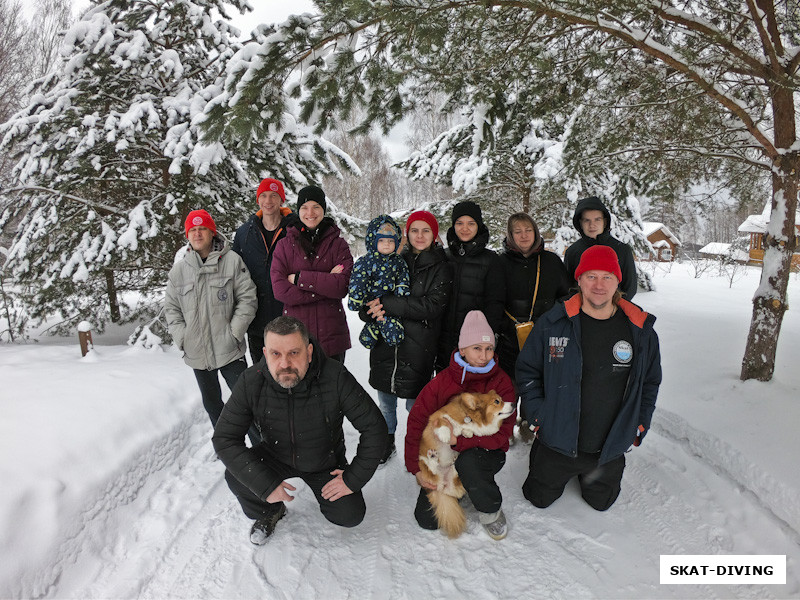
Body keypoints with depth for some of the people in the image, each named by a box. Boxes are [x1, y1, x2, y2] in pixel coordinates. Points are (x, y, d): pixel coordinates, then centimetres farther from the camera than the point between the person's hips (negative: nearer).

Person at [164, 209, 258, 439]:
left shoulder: (232, 260, -6)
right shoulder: (179, 269, 4)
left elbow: (247, 298, -7)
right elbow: (171, 308, 9)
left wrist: (234, 332, -12)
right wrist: (182, 338, -2)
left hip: (229, 350, -4)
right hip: (196, 353, 5)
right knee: (212, 404, 18)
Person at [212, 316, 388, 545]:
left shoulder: (335, 377, -30)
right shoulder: (251, 382, -24)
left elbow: (374, 426, -22)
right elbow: (224, 438, -20)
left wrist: (354, 479, -20)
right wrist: (266, 485, -28)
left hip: (325, 461, -1)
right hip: (276, 456, 1)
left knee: (350, 516, -13)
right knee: (236, 477, -23)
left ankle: (323, 490, 22)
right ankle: (270, 512, 10)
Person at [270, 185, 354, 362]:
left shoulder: (338, 244, 3)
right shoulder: (285, 245, 4)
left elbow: (343, 286, -10)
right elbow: (280, 290, -9)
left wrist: (299, 278, -11)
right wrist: (326, 283, -13)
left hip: (331, 334, 0)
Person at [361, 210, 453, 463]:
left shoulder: (442, 267, -1)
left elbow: (432, 305, -15)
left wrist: (388, 304, -20)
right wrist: (375, 309, -13)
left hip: (418, 346, -4)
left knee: (415, 404, 2)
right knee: (385, 398, 15)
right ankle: (387, 442, 37)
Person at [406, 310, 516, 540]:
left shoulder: (501, 383, -12)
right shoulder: (442, 381, -9)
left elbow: (502, 433, -18)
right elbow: (416, 422, -7)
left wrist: (460, 439, -28)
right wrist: (416, 468, -14)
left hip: (487, 453, -2)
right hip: (444, 454, 2)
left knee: (468, 462, -38)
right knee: (427, 520, -8)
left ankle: (491, 510, -7)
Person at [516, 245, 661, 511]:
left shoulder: (641, 331, -8)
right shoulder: (551, 323, -14)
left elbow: (650, 382, 6)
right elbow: (527, 369, -2)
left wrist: (638, 425, 1)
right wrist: (537, 414, -9)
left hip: (610, 447, 2)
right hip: (557, 441, -1)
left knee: (601, 502, 24)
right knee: (539, 499, 18)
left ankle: (589, 475, 52)